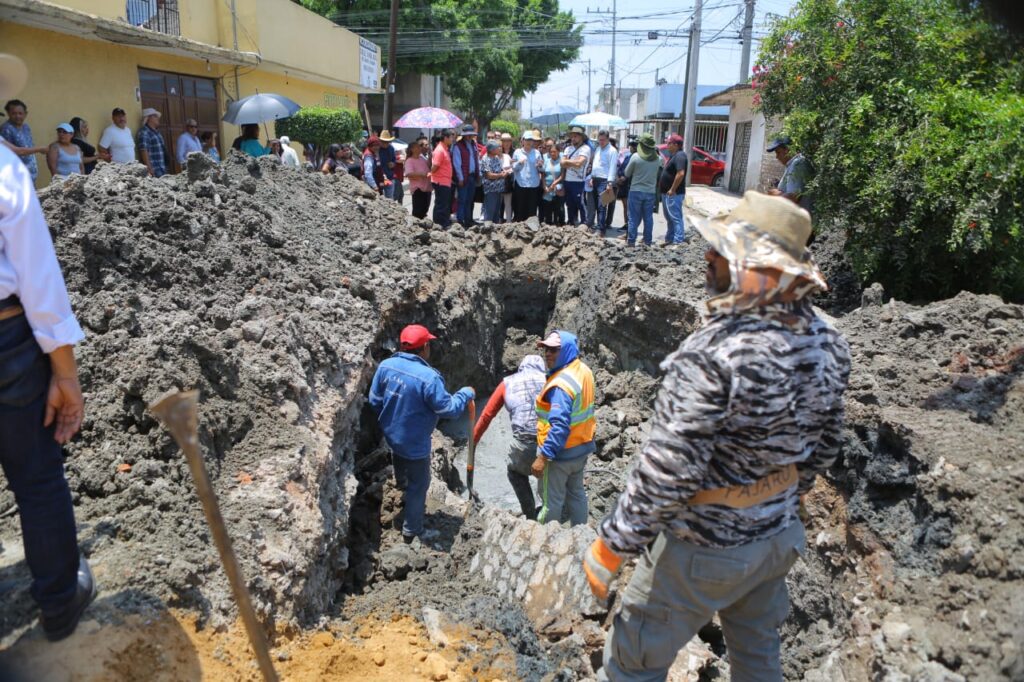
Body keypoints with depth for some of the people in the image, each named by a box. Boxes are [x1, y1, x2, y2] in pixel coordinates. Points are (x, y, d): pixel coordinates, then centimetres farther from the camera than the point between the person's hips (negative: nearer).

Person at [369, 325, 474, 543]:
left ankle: (406, 497, 64)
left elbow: (375, 401, -1)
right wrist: (466, 394, -5)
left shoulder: (385, 366, -13)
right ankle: (411, 531, 28)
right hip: (414, 443, -7)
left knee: (402, 471, 34)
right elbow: (447, 409, -23)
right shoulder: (428, 377, -32)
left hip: (392, 435, 7)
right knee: (418, 484, 14)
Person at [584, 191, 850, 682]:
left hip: (705, 546, -7)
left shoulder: (711, 355, -32)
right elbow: (825, 445, 6)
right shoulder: (827, 343, -7)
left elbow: (669, 470, -29)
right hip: (779, 536, 8)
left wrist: (611, 545, -17)